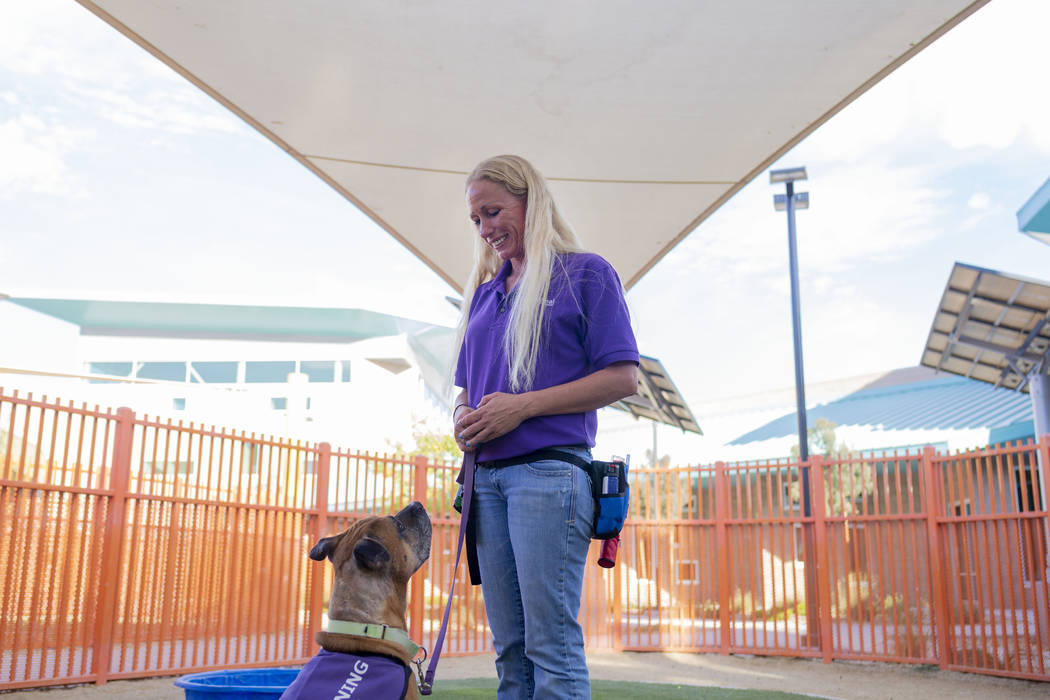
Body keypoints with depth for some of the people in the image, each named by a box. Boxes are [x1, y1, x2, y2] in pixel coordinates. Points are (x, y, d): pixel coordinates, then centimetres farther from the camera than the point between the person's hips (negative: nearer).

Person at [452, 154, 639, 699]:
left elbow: (623, 378, -6)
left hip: (549, 470, -6)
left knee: (552, 644, -7)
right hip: (487, 475, 7)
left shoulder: (585, 273, 2)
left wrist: (523, 406, -13)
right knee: (510, 648, 8)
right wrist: (464, 419, 2)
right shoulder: (484, 292, 22)